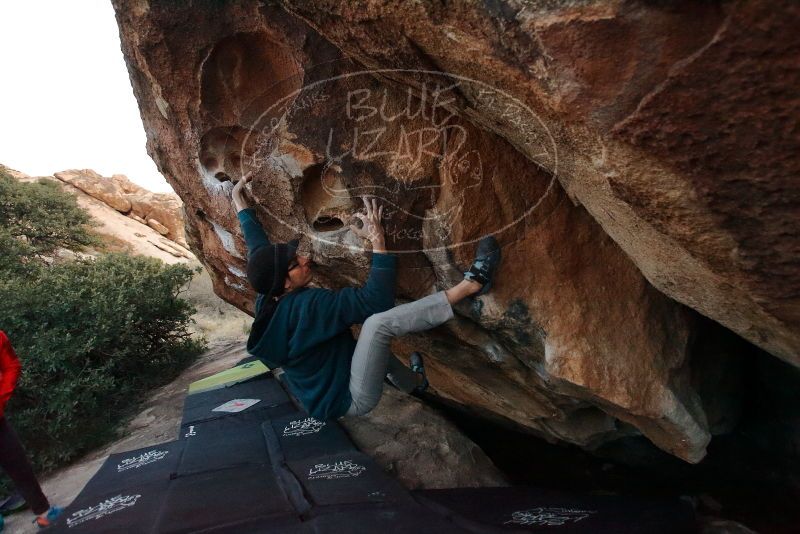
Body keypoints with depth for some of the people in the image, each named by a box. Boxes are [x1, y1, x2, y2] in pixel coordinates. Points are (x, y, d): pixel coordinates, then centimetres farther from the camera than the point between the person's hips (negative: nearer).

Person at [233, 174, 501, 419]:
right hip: (353, 399, -10)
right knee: (379, 322, -29)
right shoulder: (306, 305, -27)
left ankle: (413, 382, 46)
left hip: (330, 397, 10)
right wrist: (378, 241, -30)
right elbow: (377, 300, -32)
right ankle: (471, 283, -25)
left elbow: (257, 248, 12)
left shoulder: (267, 301, -3)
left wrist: (240, 202, 23)